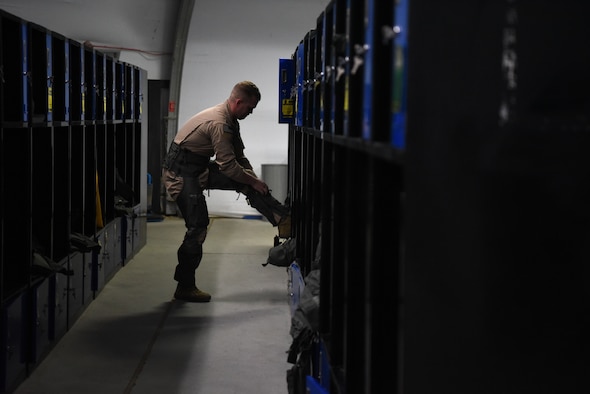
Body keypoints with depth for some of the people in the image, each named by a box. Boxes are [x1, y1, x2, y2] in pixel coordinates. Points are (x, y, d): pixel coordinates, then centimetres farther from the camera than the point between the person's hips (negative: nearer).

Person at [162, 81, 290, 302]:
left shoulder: (230, 121, 8)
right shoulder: (219, 123, -25)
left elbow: (239, 157, 15)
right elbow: (228, 165, -24)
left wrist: (253, 178, 3)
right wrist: (254, 182, -13)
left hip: (199, 169, 10)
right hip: (181, 172, -10)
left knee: (247, 183, -2)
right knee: (197, 227, -8)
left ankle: (285, 220, -2)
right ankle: (185, 287, 0)